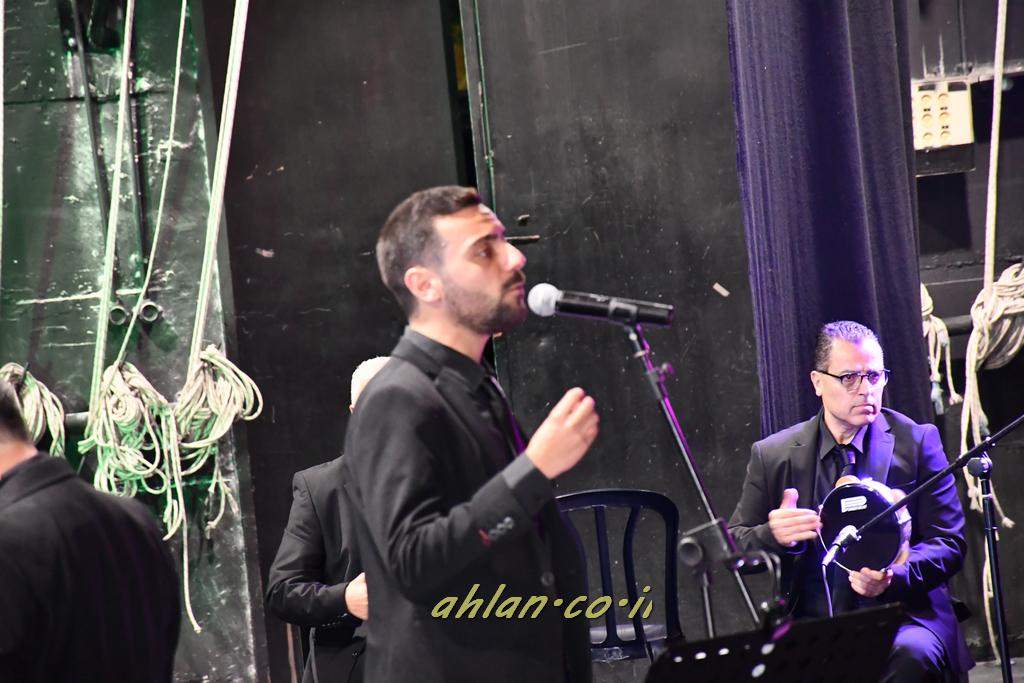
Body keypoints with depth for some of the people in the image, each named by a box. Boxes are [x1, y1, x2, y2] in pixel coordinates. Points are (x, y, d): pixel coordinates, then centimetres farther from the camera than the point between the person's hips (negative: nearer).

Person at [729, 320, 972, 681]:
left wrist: (893, 578, -18)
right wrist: (774, 535, -14)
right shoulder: (772, 455, 8)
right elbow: (733, 547, 10)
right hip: (808, 626, 1)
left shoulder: (916, 442, 6)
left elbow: (949, 543, 3)